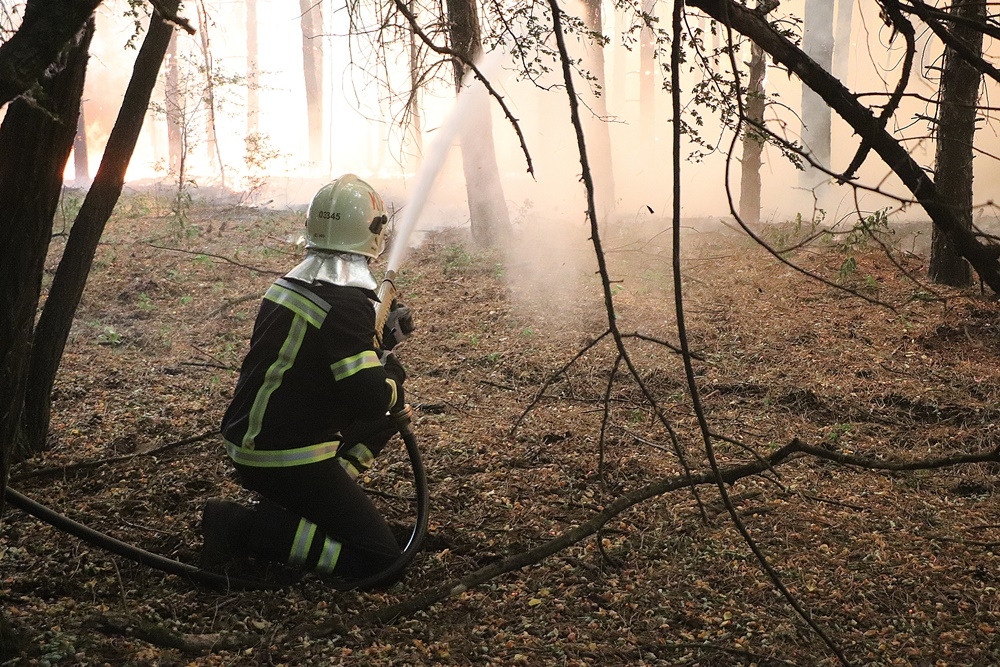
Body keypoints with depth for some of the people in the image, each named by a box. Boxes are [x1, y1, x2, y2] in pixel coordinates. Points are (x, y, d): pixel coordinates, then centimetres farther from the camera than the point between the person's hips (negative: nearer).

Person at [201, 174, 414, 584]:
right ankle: (244, 529, -8)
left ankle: (299, 505, 12)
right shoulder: (347, 303, -21)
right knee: (379, 557, -5)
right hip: (288, 460, -9)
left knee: (387, 415, 21)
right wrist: (393, 371, -2)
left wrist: (383, 339, 15)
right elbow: (369, 396, -23)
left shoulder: (289, 285, 7)